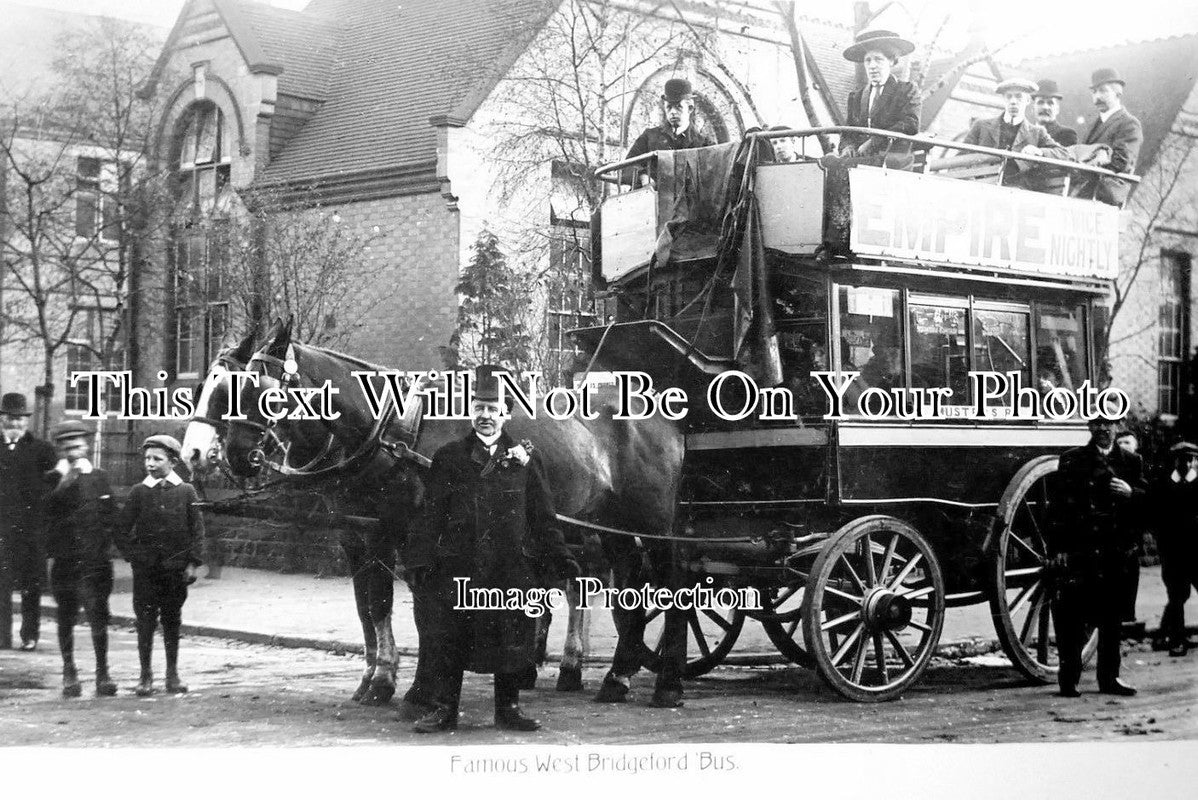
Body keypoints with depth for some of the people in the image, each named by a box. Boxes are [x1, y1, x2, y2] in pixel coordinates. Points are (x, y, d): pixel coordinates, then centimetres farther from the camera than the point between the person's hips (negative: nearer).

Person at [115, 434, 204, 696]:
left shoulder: (186, 491, 2)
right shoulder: (139, 492, 3)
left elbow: (197, 530, 3)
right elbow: (122, 530, 7)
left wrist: (192, 563, -3)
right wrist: (132, 555, -2)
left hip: (176, 566, 0)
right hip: (145, 568, 0)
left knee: (172, 620, 7)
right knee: (145, 620, -3)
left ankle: (172, 674, 16)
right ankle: (145, 675, 4)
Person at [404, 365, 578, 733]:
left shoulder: (526, 459, 6)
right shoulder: (448, 458, 5)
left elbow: (544, 517, 8)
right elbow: (431, 515, 3)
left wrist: (560, 558, 0)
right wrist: (420, 561, -5)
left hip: (513, 568, 0)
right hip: (458, 567, 0)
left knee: (512, 640, 5)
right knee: (449, 639, 4)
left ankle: (508, 708, 19)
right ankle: (444, 709, 15)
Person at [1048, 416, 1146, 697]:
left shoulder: (1131, 462, 14)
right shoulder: (1072, 460, 5)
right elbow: (1060, 506, 0)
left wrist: (1131, 493, -12)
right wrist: (1057, 548, -8)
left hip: (1115, 550, 3)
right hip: (1078, 550, -3)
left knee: (1112, 616, 7)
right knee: (1072, 616, -4)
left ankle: (1109, 677, 16)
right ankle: (1069, 678, 3)